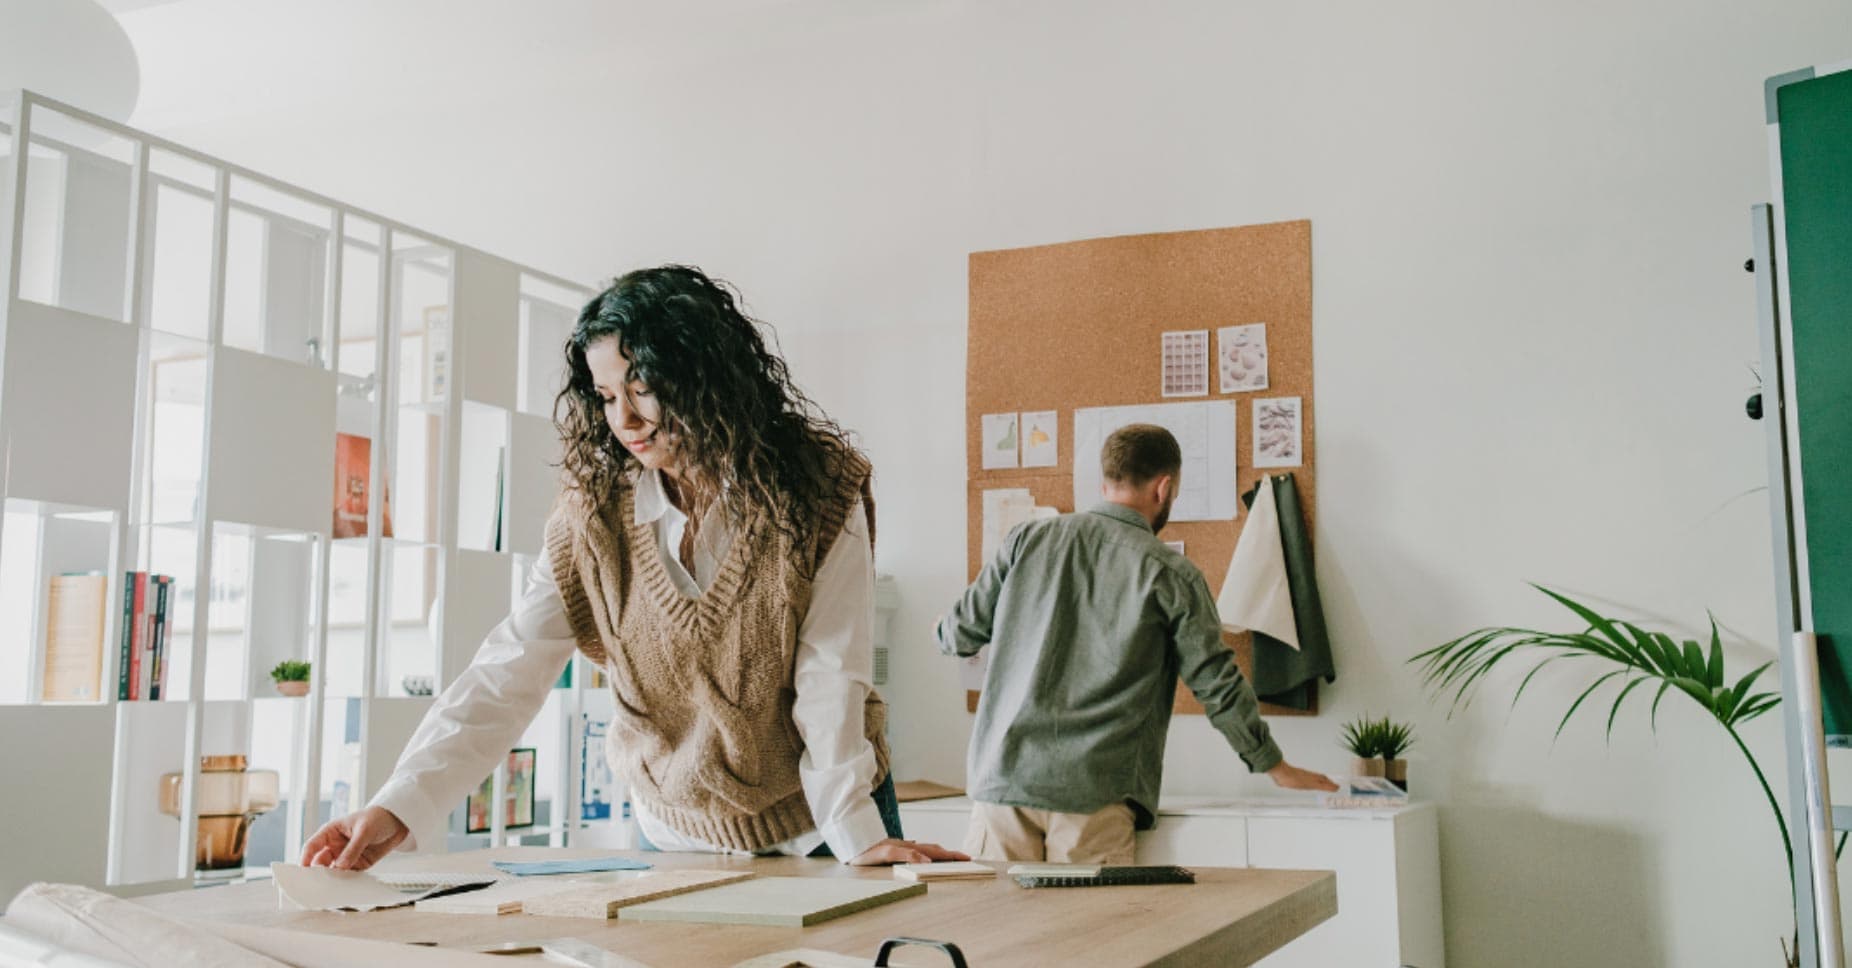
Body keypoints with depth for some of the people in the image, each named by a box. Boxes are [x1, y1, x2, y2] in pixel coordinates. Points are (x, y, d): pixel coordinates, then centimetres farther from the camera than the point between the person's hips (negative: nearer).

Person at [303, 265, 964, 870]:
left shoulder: (820, 493, -14)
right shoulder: (593, 513, -8)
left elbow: (832, 679, -17)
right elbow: (505, 675, -14)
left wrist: (859, 837, -25)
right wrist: (400, 806, -25)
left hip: (816, 826, -2)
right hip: (674, 836, 2)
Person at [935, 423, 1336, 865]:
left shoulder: (1027, 539, 6)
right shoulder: (1170, 573, -2)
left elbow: (963, 632, 12)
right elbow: (1217, 682, 2)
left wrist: (945, 632, 37)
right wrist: (1276, 766, 14)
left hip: (1001, 777, 3)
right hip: (1094, 794, -3)